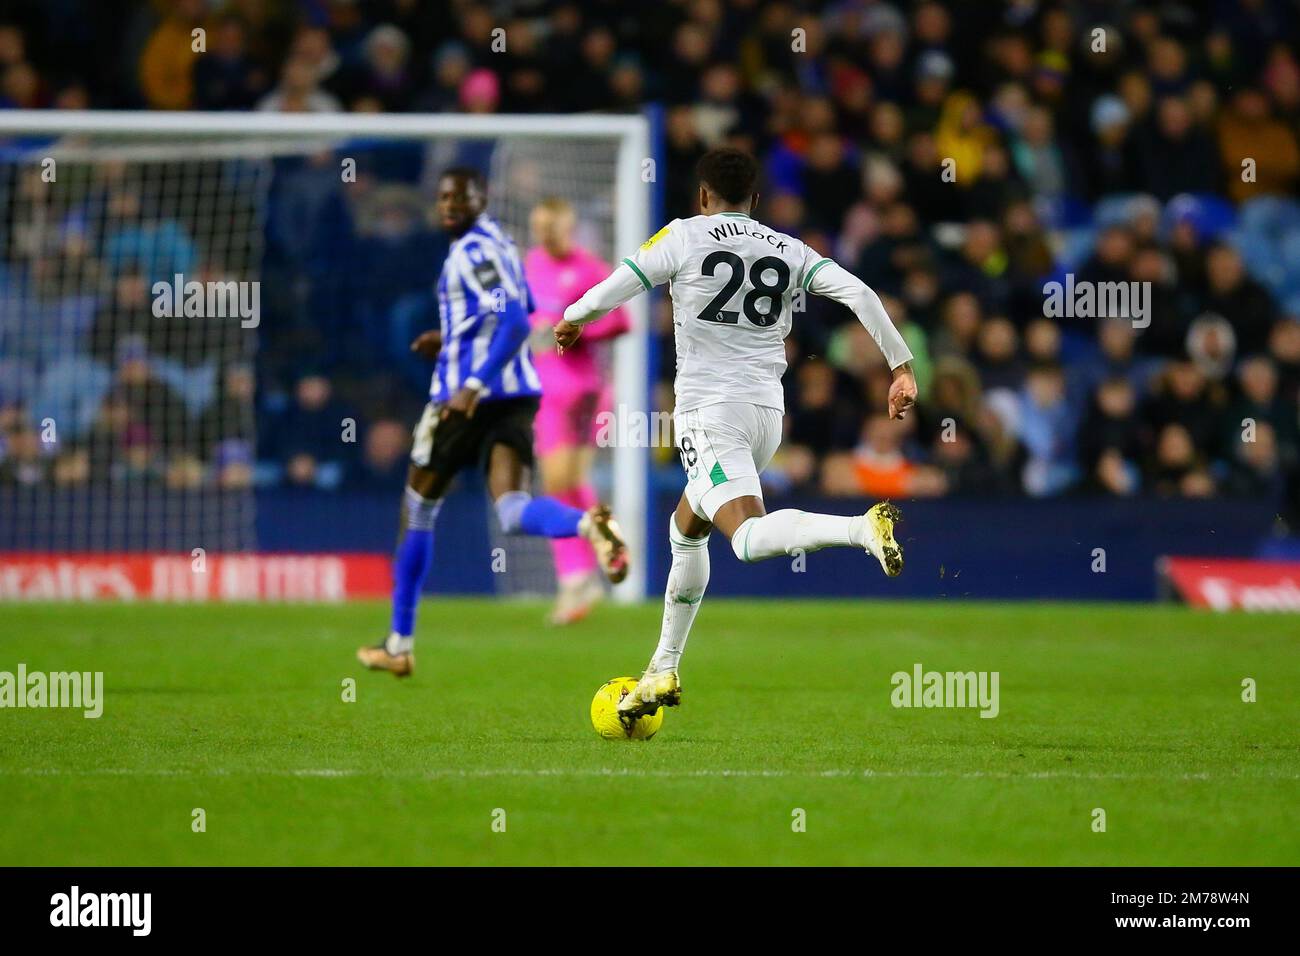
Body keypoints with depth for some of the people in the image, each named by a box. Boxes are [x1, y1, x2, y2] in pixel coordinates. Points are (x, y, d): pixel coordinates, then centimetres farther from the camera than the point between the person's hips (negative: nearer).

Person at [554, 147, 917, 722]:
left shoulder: (683, 237, 0)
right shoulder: (790, 252, 11)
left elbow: (608, 293, 0)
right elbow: (858, 293, -1)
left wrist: (571, 321, 21)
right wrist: (902, 367, 1)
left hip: (709, 410, -7)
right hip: (768, 411, 7)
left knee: (750, 536, -21)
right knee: (686, 530, 23)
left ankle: (865, 528, -46)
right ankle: (663, 670, 28)